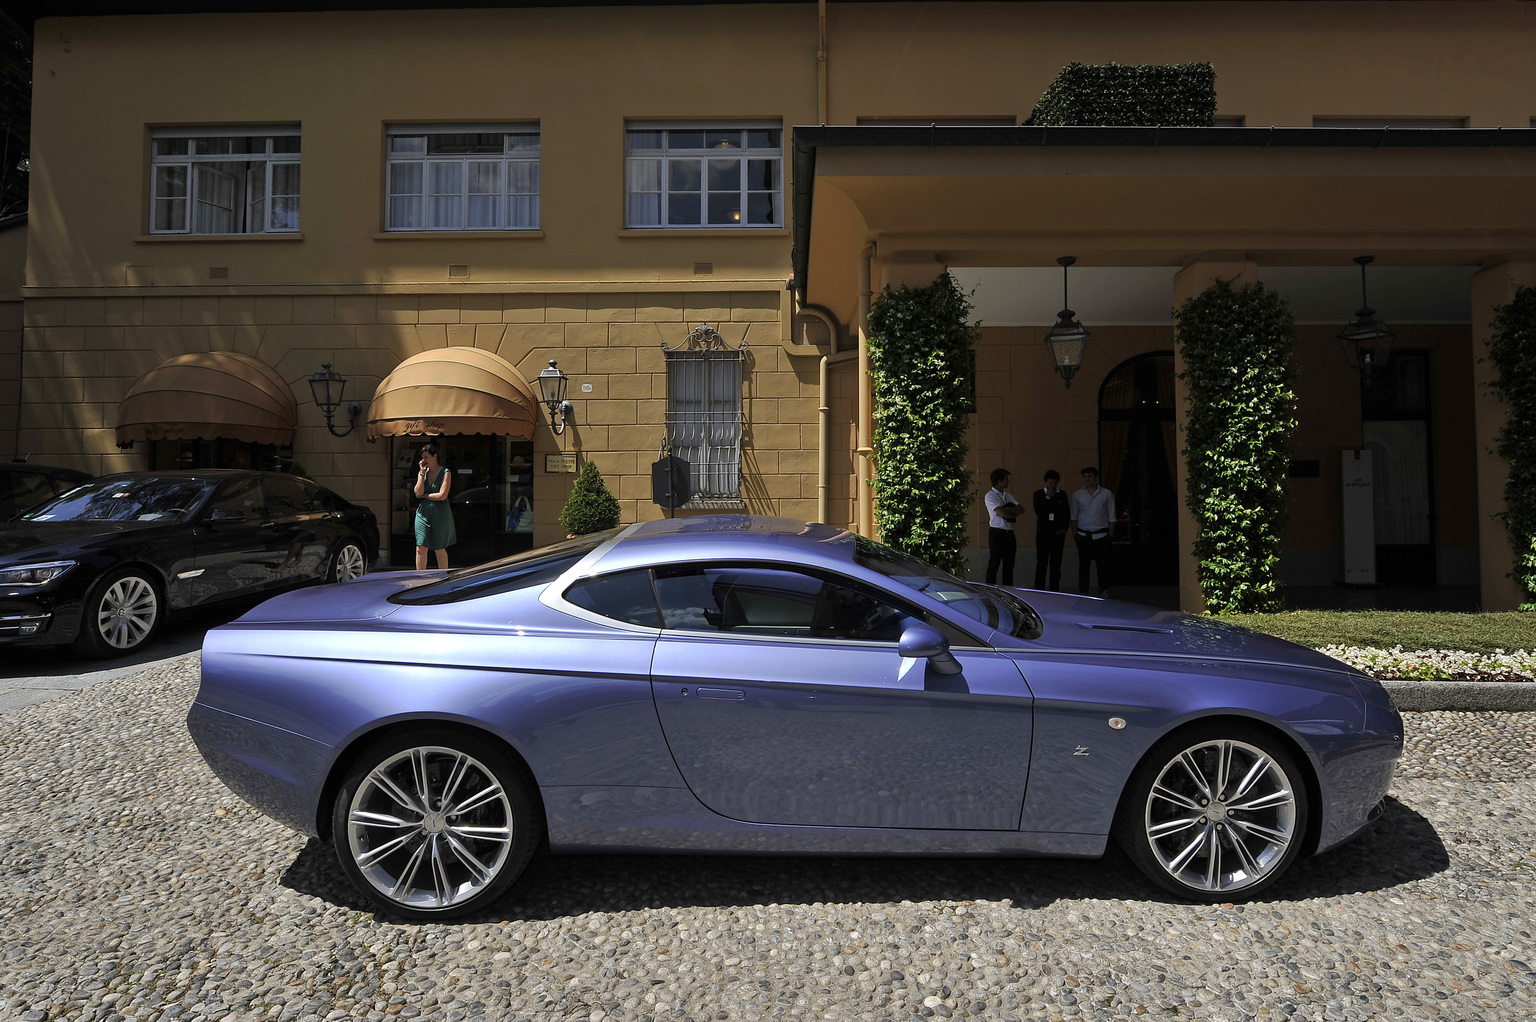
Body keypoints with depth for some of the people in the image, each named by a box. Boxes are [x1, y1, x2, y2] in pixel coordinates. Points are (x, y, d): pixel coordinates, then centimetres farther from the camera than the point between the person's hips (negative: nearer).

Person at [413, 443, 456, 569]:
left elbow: (442, 495, -13)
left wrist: (425, 495, -3)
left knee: (440, 550, 6)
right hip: (423, 513, 4)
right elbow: (418, 492, -5)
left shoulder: (445, 473, -5)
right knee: (421, 548, -3)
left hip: (440, 515, -4)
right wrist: (422, 472, -6)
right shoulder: (422, 472, 9)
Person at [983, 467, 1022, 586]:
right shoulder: (990, 496, -7)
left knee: (1009, 564, 8)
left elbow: (1021, 509, 7)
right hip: (997, 533, -7)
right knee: (994, 563, -3)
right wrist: (1015, 513, 0)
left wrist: (1008, 509, -11)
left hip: (1009, 533, 7)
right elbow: (1001, 513, -18)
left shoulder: (1008, 495, 17)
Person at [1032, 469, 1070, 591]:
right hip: (1043, 532, -2)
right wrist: (1048, 497, -14)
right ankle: (1039, 589, 1)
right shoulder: (1038, 494, 2)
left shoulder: (1062, 494, 9)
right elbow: (1038, 511, -9)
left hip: (1058, 532, 2)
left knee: (1056, 562, 4)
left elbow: (1067, 512, 12)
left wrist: (1065, 528, 2)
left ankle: (1055, 589, 10)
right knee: (1042, 562, -3)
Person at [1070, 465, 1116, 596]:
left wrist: (1111, 535, -1)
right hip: (1083, 535, 1)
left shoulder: (1107, 494, 6)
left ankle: (1104, 593, 4)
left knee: (1103, 565, -2)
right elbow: (1074, 516, 11)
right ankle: (1083, 593, 9)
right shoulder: (1077, 495, 9)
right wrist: (1074, 534, 2)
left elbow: (1112, 517, 6)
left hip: (1101, 535, -1)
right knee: (1083, 565, 2)